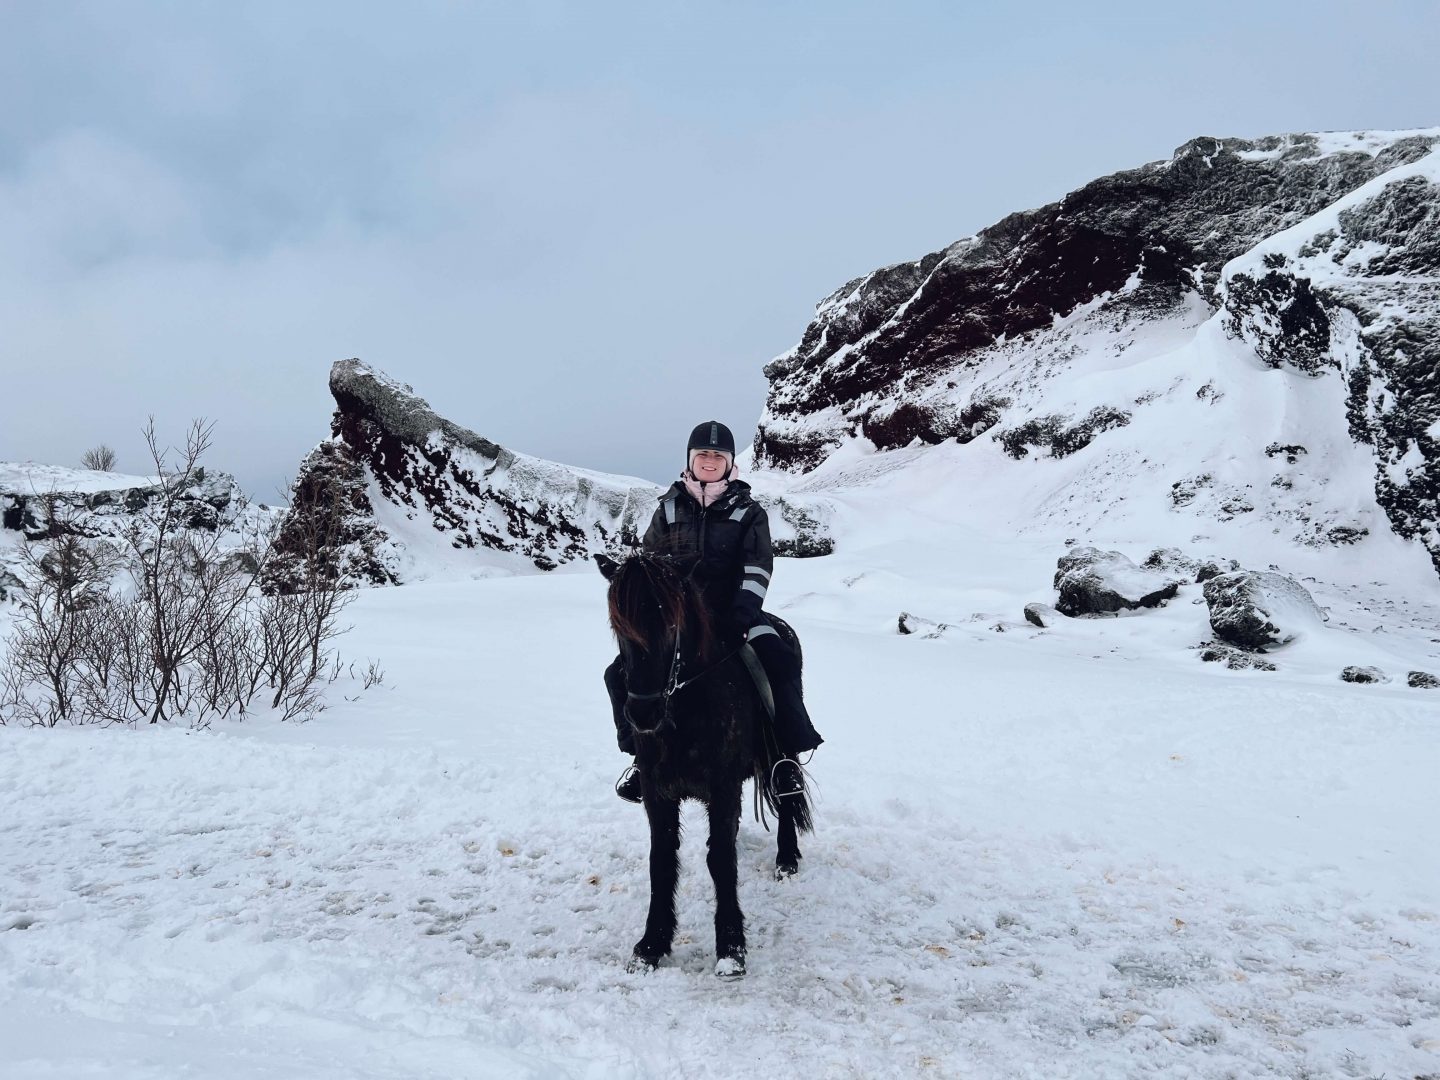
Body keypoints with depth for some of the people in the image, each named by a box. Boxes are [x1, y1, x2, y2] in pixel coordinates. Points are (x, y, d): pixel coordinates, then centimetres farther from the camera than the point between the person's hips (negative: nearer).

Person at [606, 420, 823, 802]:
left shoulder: (747, 511, 3)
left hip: (731, 611, -2)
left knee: (780, 662, -29)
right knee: (621, 673, -11)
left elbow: (757, 566, -4)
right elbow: (650, 561, 9)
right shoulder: (670, 508, 8)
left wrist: (745, 606, -19)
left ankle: (788, 751, -14)